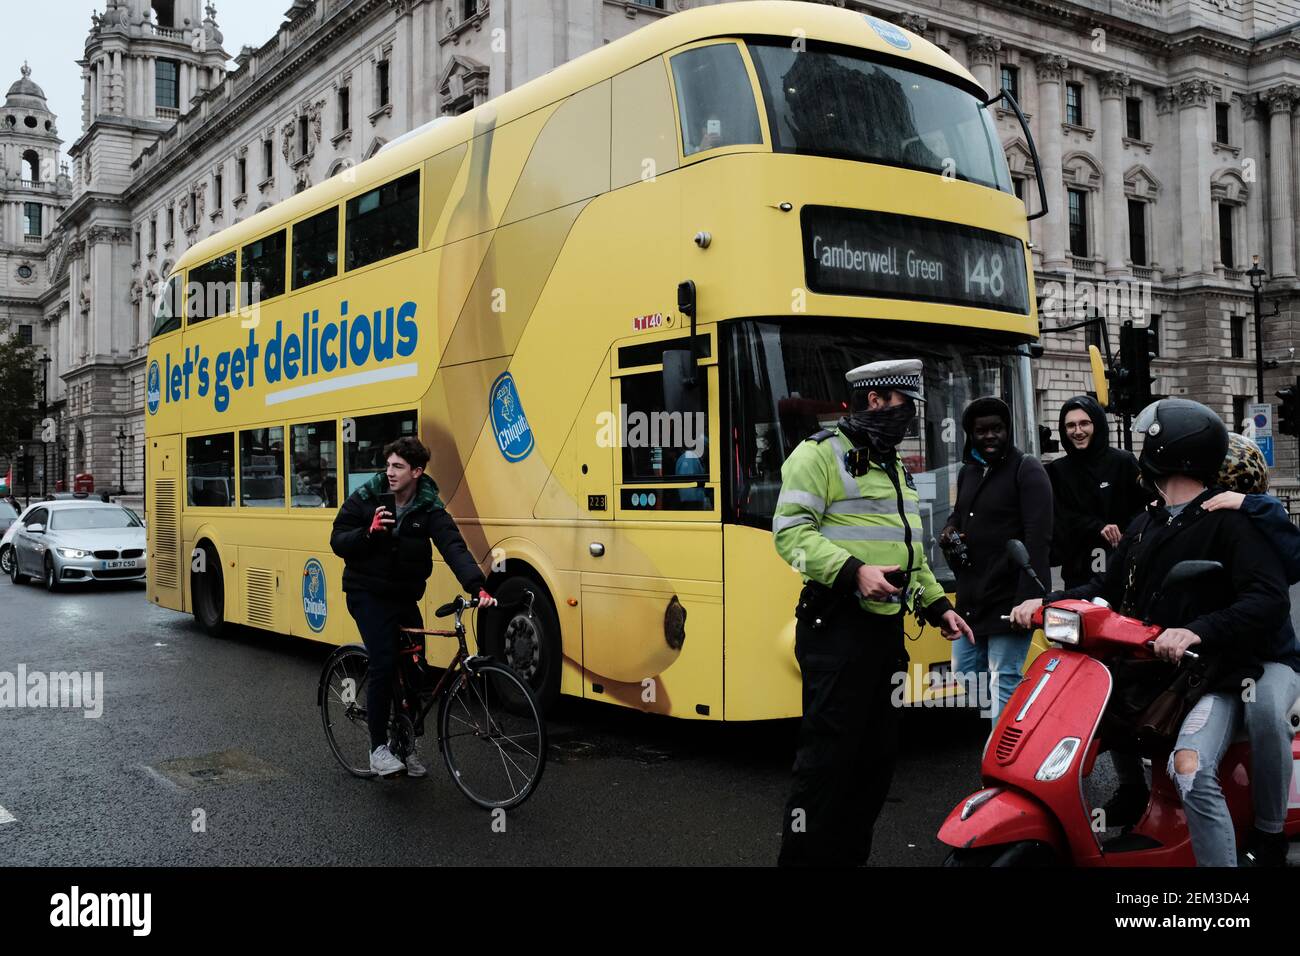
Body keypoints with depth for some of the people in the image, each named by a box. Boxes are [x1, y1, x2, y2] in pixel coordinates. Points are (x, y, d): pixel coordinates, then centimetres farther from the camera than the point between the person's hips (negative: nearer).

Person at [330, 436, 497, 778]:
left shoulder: (429, 510, -6)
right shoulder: (364, 499, -6)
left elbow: (454, 548, -20)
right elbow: (338, 542, -3)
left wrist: (478, 586, -36)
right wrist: (368, 532, -24)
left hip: (405, 598, 3)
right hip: (367, 594, -3)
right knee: (384, 664, -18)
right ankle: (378, 747, -5)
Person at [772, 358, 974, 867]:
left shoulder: (894, 467, 21)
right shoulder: (821, 453, -7)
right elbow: (791, 530, -17)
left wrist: (937, 605, 20)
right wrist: (852, 571, -27)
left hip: (887, 628, 9)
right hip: (838, 628, -9)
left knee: (878, 750, 13)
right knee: (828, 751, -7)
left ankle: (850, 852, 25)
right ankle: (805, 854, 3)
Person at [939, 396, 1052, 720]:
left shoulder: (1027, 470, -8)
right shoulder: (968, 472, 15)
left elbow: (1038, 539, -16)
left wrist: (1028, 599, -25)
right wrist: (949, 530, 6)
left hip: (1009, 597, -8)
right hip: (970, 597, 8)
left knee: (1003, 684, -8)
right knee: (966, 675, 14)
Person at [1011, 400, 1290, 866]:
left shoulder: (1229, 521, -8)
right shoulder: (1146, 523, 17)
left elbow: (1270, 600, -20)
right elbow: (1109, 587, 20)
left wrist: (1197, 632, -35)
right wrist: (1046, 602, 2)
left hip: (1212, 675, -8)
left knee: (1191, 773, -30)